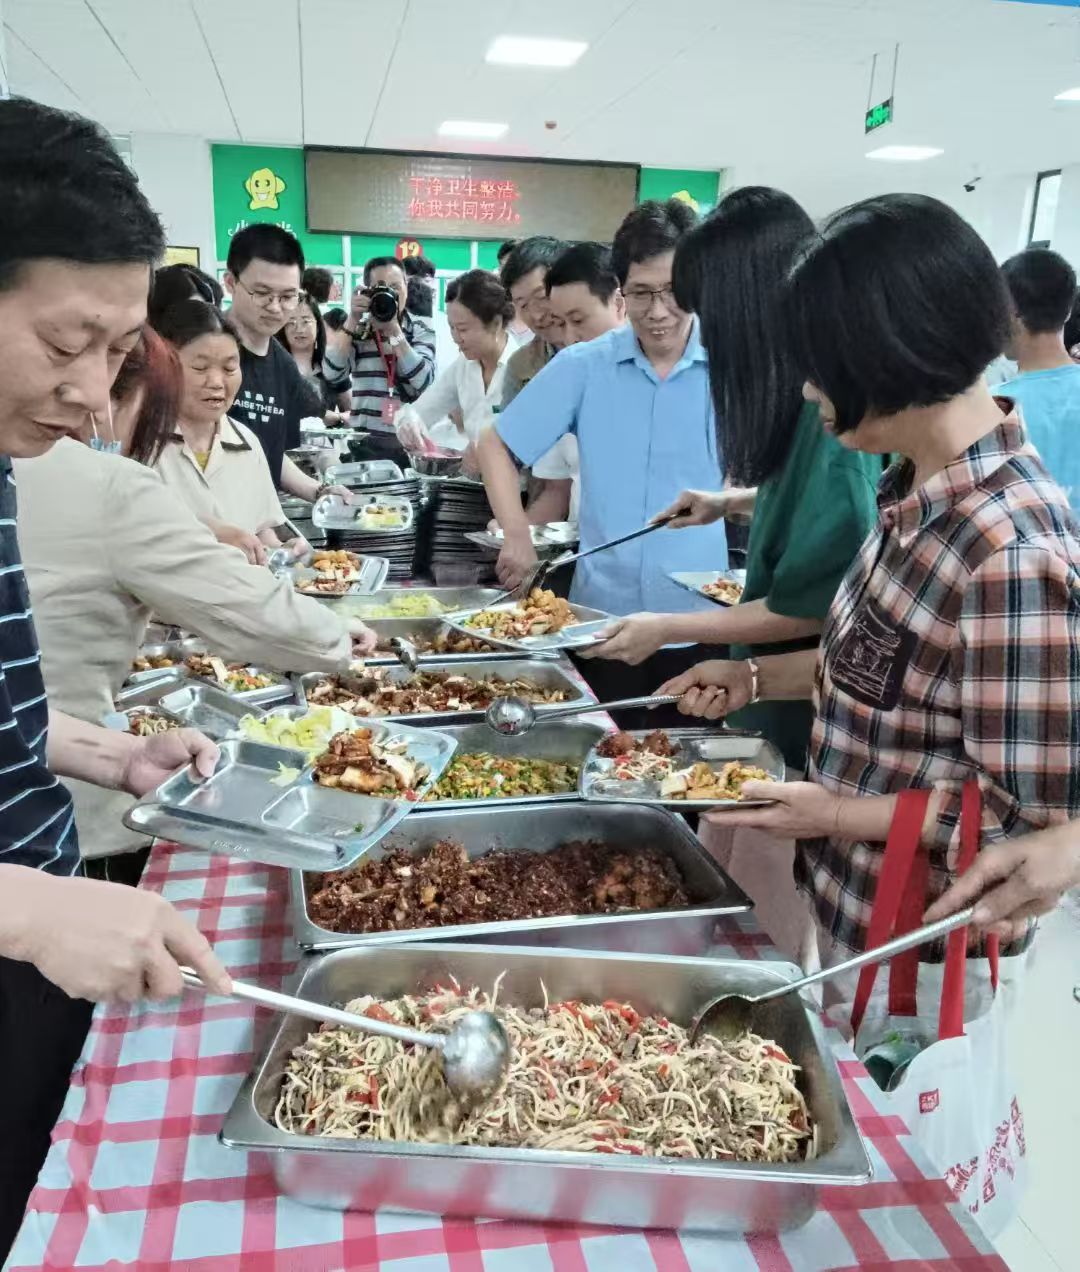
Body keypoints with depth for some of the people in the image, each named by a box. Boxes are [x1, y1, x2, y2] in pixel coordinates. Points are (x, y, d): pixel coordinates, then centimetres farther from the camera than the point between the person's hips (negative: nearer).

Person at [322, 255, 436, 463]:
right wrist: (353, 319, -10)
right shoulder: (357, 329, 6)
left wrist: (393, 329, -13)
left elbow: (424, 381, -11)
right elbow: (332, 374, -9)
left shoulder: (421, 329, 4)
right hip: (366, 441, 0)